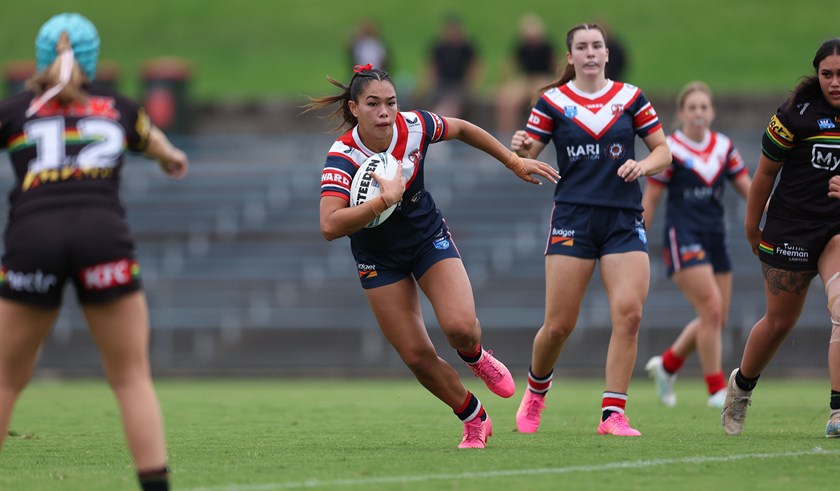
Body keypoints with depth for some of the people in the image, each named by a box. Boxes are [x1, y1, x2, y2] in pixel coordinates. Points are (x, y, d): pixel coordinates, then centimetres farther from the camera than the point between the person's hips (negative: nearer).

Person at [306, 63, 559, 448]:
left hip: (428, 239, 1)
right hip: (379, 258, -1)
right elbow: (330, 226, -41)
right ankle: (475, 420, 20)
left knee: (461, 328, -22)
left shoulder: (414, 127, -18)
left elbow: (462, 129, 5)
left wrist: (514, 162, 9)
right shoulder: (342, 157, -28)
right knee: (417, 357, -5)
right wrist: (385, 200, -44)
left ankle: (476, 357, 17)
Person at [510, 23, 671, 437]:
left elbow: (664, 151, 10)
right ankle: (535, 393, 26)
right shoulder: (552, 102, 3)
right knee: (558, 325, -3)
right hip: (573, 217, -1)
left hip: (624, 220, 1)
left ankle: (613, 414, -9)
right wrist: (520, 150, -20)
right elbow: (525, 161, 3)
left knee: (629, 312, -15)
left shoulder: (631, 98, 7)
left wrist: (644, 164, -11)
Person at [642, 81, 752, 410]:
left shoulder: (724, 147, 8)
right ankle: (716, 389, -7)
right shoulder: (670, 149, -7)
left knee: (717, 319, 7)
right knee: (711, 309, -16)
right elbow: (650, 200, -3)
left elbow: (747, 187, 8)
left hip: (715, 237, 6)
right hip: (683, 238, -6)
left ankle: (666, 364, 29)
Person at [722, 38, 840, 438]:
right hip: (791, 229, -1)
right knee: (780, 321, 10)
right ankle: (741, 384, 40)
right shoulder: (798, 113, -11)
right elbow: (766, 171, 1)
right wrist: (752, 226, 8)